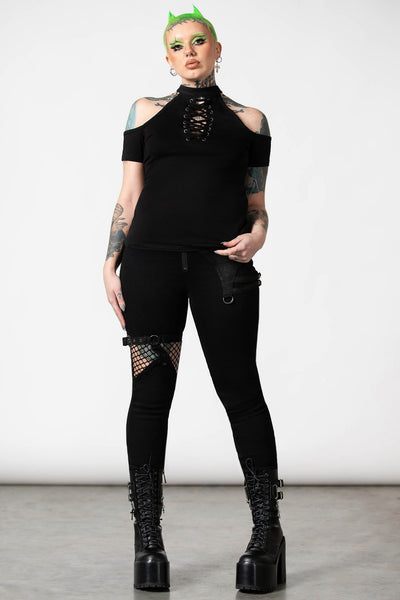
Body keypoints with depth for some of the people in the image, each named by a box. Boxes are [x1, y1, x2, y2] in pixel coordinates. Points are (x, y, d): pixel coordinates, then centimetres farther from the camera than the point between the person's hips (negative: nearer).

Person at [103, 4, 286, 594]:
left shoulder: (248, 120, 15)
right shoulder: (147, 111, 16)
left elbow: (257, 204, 14)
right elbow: (129, 196, 12)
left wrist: (257, 235, -7)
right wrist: (110, 263, 2)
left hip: (222, 261, -1)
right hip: (152, 257, 1)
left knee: (239, 389, -3)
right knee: (150, 391, -1)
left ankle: (267, 532, 5)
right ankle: (148, 539, 4)